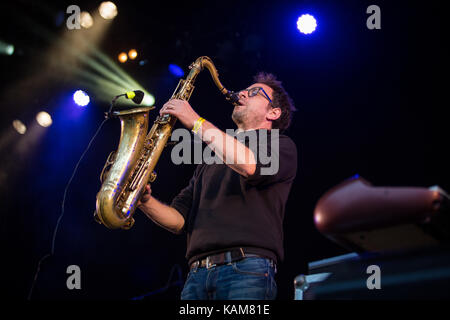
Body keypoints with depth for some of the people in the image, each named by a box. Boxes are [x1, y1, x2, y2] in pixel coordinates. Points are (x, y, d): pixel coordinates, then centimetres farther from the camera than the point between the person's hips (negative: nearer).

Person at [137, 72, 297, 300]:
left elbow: (251, 165, -12)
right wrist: (146, 202, 0)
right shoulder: (209, 163, 30)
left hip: (248, 268, -5)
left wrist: (197, 123, -7)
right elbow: (180, 219, 21)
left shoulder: (280, 145, 13)